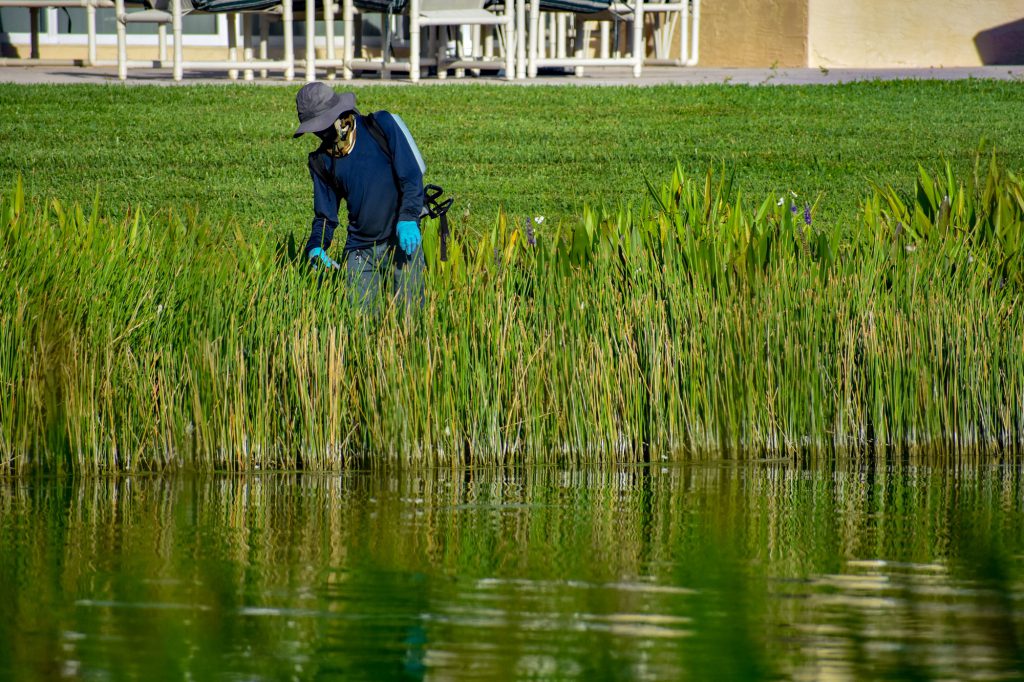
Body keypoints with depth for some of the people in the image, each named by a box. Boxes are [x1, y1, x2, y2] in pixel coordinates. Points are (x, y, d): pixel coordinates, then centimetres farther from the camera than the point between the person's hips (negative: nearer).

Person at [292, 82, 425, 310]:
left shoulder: (381, 126, -2)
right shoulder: (322, 161, 10)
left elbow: (411, 175, -8)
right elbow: (325, 216, 13)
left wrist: (408, 218, -23)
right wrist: (315, 247, -7)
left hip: (402, 240, -4)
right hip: (360, 251, 4)